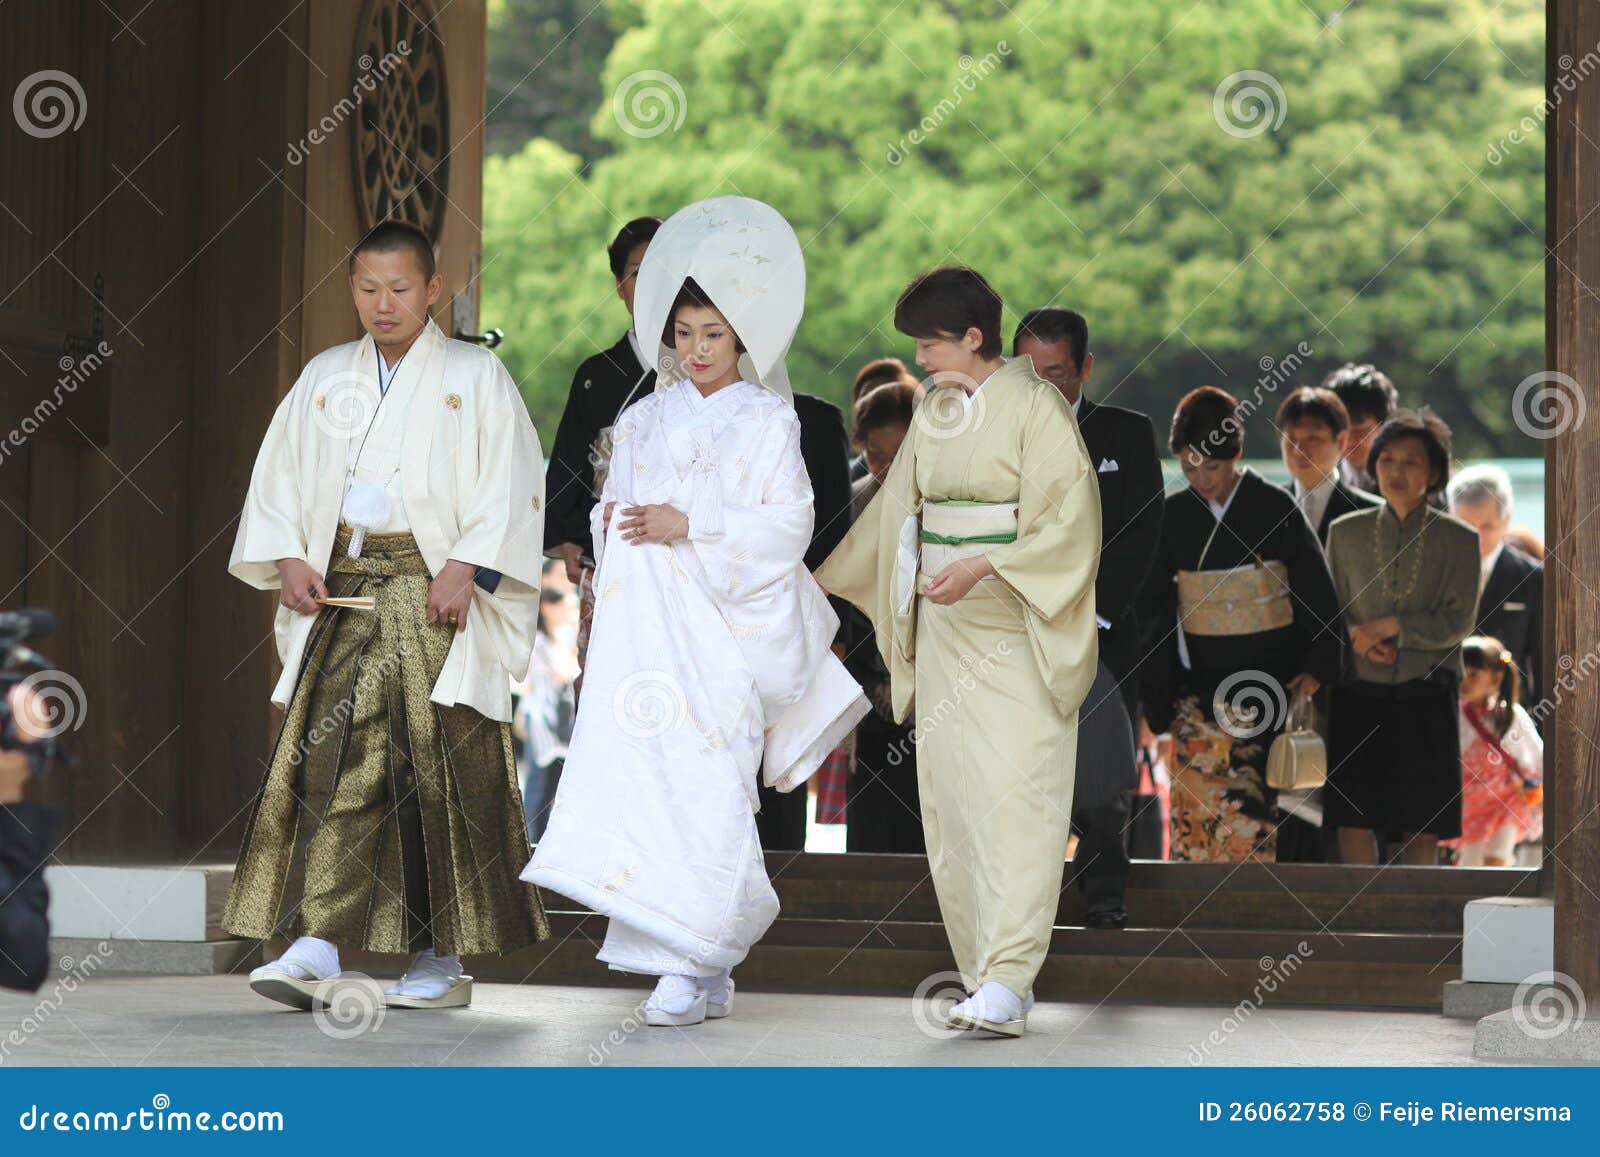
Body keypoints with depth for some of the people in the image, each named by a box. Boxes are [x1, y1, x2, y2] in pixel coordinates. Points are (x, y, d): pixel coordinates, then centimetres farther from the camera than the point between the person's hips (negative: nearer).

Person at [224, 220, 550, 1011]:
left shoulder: (475, 376, 5)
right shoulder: (323, 378, 16)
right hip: (341, 590, 3)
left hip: (435, 595, -3)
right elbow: (279, 474, 16)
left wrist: (467, 566, -13)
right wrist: (287, 560, 1)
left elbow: (510, 482, -2)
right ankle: (315, 949, -13)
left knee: (439, 766, -4)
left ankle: (442, 959, 4)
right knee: (330, 759, -8)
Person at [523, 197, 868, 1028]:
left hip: (723, 627, -4)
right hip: (642, 629, 4)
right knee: (640, 777, -3)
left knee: (703, 788, -12)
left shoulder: (768, 421, 3)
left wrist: (690, 528, -13)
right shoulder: (644, 419, 17)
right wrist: (617, 525, -3)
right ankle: (700, 966, 4)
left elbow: (787, 527, -5)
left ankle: (697, 966, -9)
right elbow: (611, 510, 20)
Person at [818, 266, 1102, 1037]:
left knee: (1015, 797, -12)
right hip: (946, 627, 7)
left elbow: (1066, 517, -14)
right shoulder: (934, 412, 13)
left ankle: (1007, 982, -18)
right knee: (952, 797, 4)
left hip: (1017, 628, -7)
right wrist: (824, 585, 30)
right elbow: (900, 509, 25)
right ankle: (987, 977, 8)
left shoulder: (1034, 406, -9)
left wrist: (981, 569, -23)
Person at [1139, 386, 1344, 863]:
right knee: (1196, 814, -6)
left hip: (1266, 691, -2)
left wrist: (1317, 667, -12)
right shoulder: (1174, 515, 6)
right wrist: (1155, 696, 6)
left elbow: (1319, 597, 1)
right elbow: (1154, 608, 11)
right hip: (1198, 693, 2)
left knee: (1252, 819, -6)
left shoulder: (1276, 509, -3)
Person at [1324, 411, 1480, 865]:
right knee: (1354, 819, -4)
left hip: (1425, 696, -1)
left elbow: (1459, 621, -4)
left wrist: (1392, 627, -12)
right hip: (1358, 694, 1)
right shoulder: (1345, 533, 9)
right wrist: (1357, 636, -10)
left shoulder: (1458, 539, 3)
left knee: (1423, 826, 0)